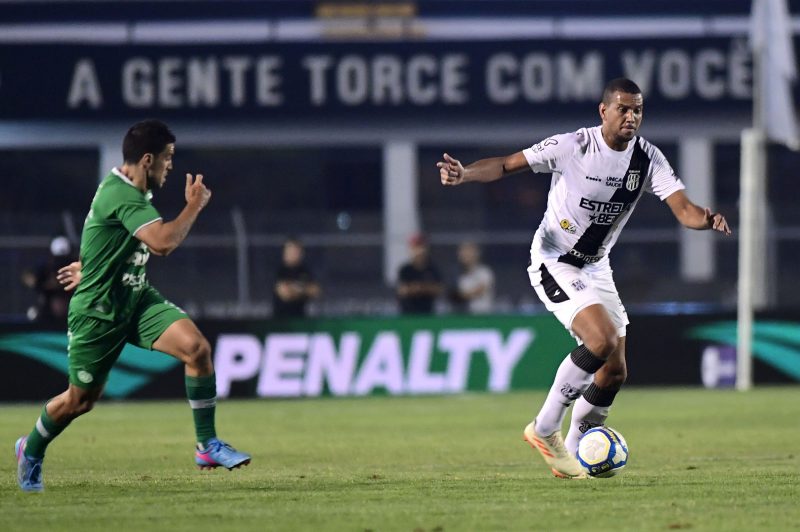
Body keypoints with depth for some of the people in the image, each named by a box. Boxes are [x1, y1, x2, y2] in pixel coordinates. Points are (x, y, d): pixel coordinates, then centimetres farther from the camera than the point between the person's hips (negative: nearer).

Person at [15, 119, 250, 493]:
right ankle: (31, 451, 37)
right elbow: (163, 241, -36)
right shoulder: (120, 195, -25)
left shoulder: (132, 192, 6)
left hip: (135, 298, 8)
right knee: (81, 399, 8)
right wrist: (194, 206, -23)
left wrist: (89, 265, 40)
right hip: (98, 311, -8)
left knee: (196, 347, -17)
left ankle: (207, 445, -10)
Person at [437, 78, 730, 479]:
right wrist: (464, 174, -33)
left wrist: (706, 219, -37)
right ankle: (545, 430, -11)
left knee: (614, 373, 4)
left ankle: (570, 456, 21)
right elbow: (506, 165, -14)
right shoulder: (571, 146, -18)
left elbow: (683, 209, -14)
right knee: (603, 340, -26)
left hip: (596, 267, 6)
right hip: (553, 262, -6)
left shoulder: (647, 158, -6)